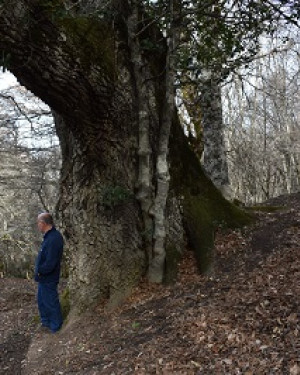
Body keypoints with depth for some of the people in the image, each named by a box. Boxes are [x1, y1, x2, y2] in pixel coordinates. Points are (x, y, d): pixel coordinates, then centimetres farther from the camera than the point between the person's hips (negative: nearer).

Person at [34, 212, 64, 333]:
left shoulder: (54, 239, -30)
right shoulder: (50, 235, 3)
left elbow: (50, 263, -30)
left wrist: (39, 271, -15)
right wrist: (39, 271, 6)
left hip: (48, 279, -10)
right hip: (44, 277, 10)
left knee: (51, 303, 7)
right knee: (42, 300, 24)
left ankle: (56, 327, 23)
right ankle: (45, 321, 42)